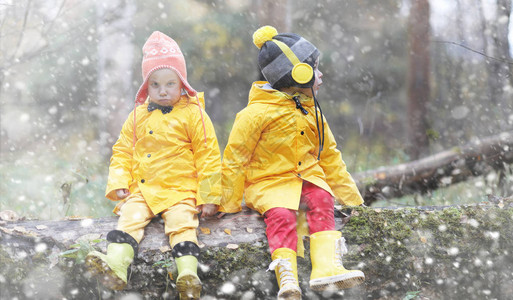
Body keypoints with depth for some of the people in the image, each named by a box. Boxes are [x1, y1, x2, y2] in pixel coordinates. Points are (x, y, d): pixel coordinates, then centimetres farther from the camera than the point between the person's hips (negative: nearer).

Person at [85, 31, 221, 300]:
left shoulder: (193, 114, 0)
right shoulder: (138, 116, 13)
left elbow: (208, 156, 0)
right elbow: (123, 151, 19)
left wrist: (209, 197, -5)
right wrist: (118, 184, 3)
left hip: (180, 190, -4)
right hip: (142, 190, 4)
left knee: (182, 222, -25)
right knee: (129, 218, -18)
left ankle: (188, 277, -38)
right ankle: (115, 266, -32)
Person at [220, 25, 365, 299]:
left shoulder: (311, 111, 14)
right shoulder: (257, 113, -8)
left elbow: (329, 155, 23)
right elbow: (235, 158, -4)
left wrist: (350, 197, 21)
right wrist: (229, 205, -4)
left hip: (307, 177, 5)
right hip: (268, 182, -5)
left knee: (322, 200, -26)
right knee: (282, 215, -33)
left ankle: (327, 267, -39)